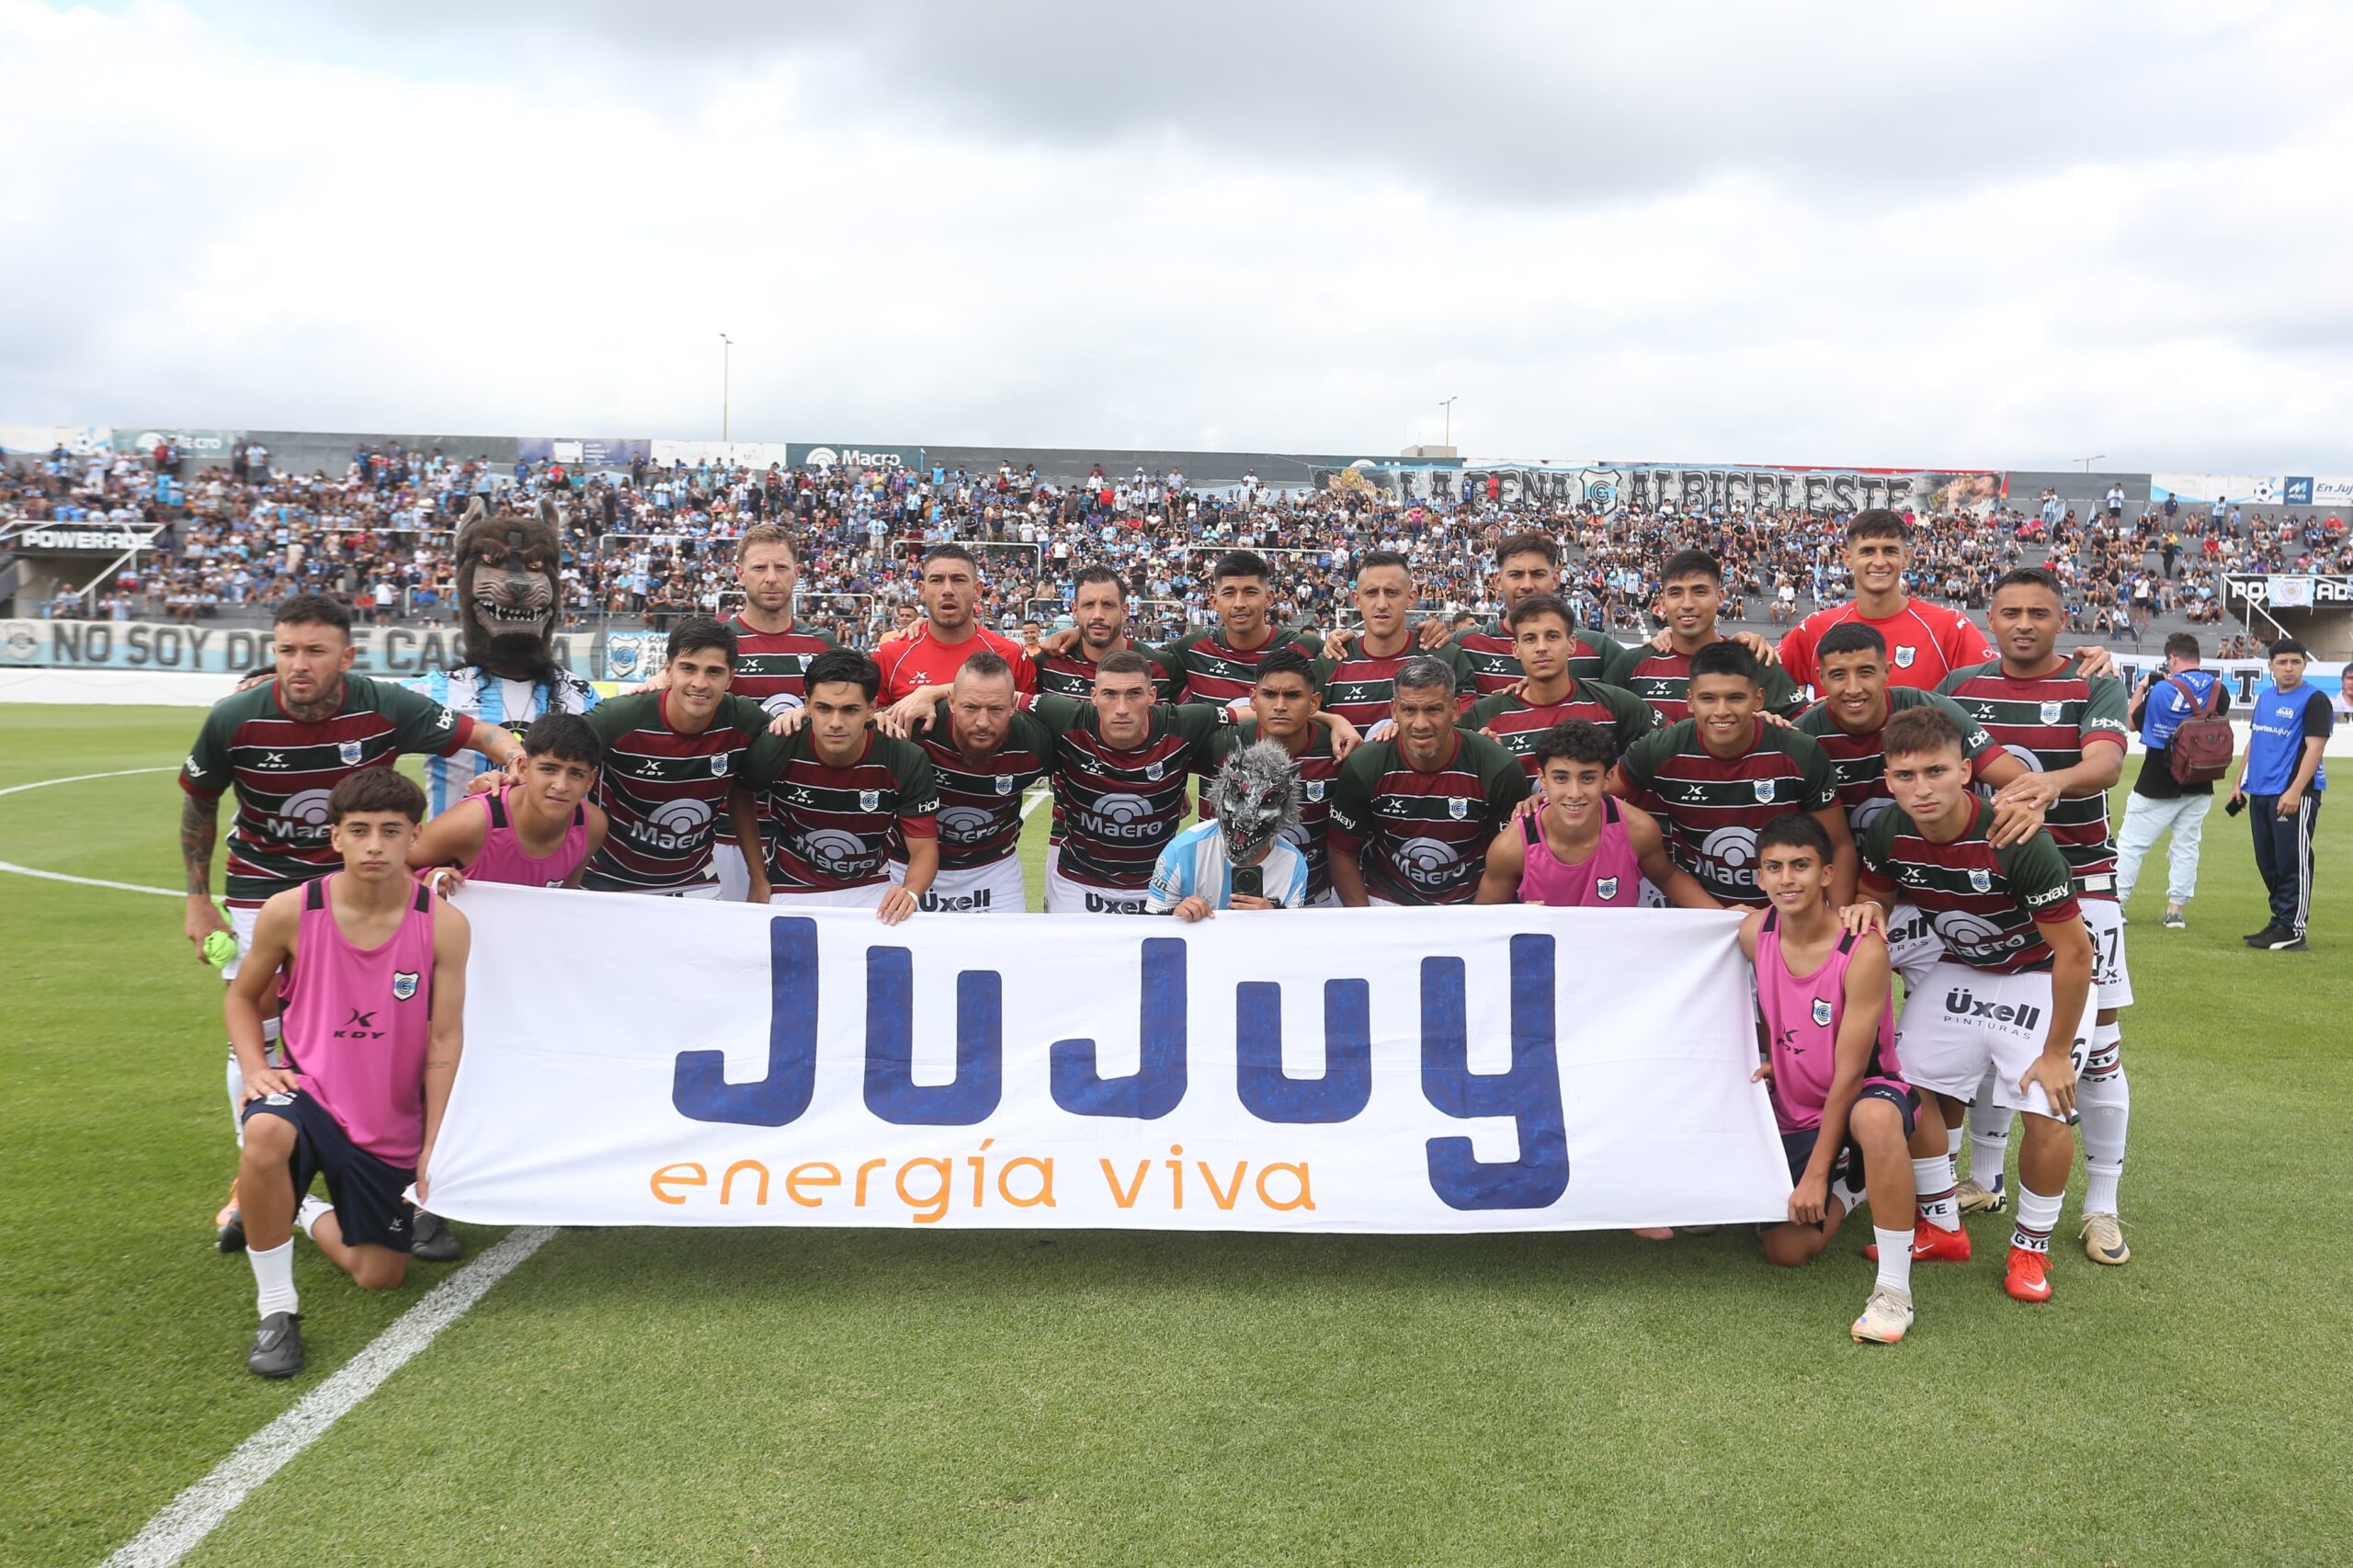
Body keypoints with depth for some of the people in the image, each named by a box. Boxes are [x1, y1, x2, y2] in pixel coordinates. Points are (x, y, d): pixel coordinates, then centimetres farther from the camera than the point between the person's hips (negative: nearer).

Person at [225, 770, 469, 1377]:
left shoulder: (443, 925, -14)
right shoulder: (289, 912, -12)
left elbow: (445, 1041, -8)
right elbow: (242, 996, 7)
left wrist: (433, 1145, -8)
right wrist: (255, 1067, -10)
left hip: (391, 1124, 1)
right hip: (306, 1092, -1)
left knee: (380, 1276, 9)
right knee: (266, 1134, -39)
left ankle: (309, 1214, 43)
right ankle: (276, 1308, -19)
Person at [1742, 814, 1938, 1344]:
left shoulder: (1863, 950, -23)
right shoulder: (1754, 931, -8)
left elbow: (1849, 1074, -20)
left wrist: (1815, 1173, -17)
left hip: (1867, 1093, -5)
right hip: (1793, 1114, 5)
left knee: (1876, 1118, -42)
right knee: (1787, 1249, -5)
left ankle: (1893, 1289, -29)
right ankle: (1850, 1185, 28)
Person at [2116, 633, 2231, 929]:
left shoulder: (2162, 690, -14)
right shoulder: (2219, 689, 0)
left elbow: (2132, 721, -2)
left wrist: (2141, 688, 10)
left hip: (2158, 785, -5)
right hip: (2200, 786, 5)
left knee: (2130, 843, 2)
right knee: (2186, 846, 11)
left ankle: (2115, 903, 0)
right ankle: (2177, 908, 11)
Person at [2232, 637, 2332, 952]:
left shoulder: (2314, 699, -7)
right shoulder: (2264, 696, 15)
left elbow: (2314, 748, -14)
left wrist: (2295, 791, -21)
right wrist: (2239, 782, 17)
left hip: (2294, 795, -7)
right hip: (2259, 793, 7)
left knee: (2292, 863, -5)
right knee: (2268, 864, 11)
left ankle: (2293, 930, -1)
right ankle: (2279, 922, 21)